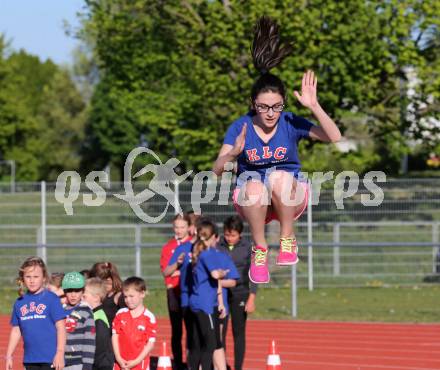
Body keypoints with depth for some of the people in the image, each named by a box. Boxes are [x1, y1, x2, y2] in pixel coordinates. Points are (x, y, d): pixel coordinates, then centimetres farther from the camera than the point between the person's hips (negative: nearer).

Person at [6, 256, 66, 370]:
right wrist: (9, 356, 13)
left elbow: (60, 327, -8)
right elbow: (16, 331, 15)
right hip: (30, 359, 5)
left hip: (50, 358, -5)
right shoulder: (19, 303, 9)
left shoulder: (51, 299, -6)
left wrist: (60, 353, -15)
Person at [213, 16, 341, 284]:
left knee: (279, 176, -34)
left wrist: (314, 106, -30)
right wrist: (233, 153, -34)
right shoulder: (241, 127, -5)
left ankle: (288, 239, -14)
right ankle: (260, 249, -17)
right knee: (253, 184, -35)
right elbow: (218, 169, -12)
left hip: (290, 198, 0)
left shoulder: (290, 123, -6)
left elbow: (334, 137, -17)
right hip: (252, 201, 0)